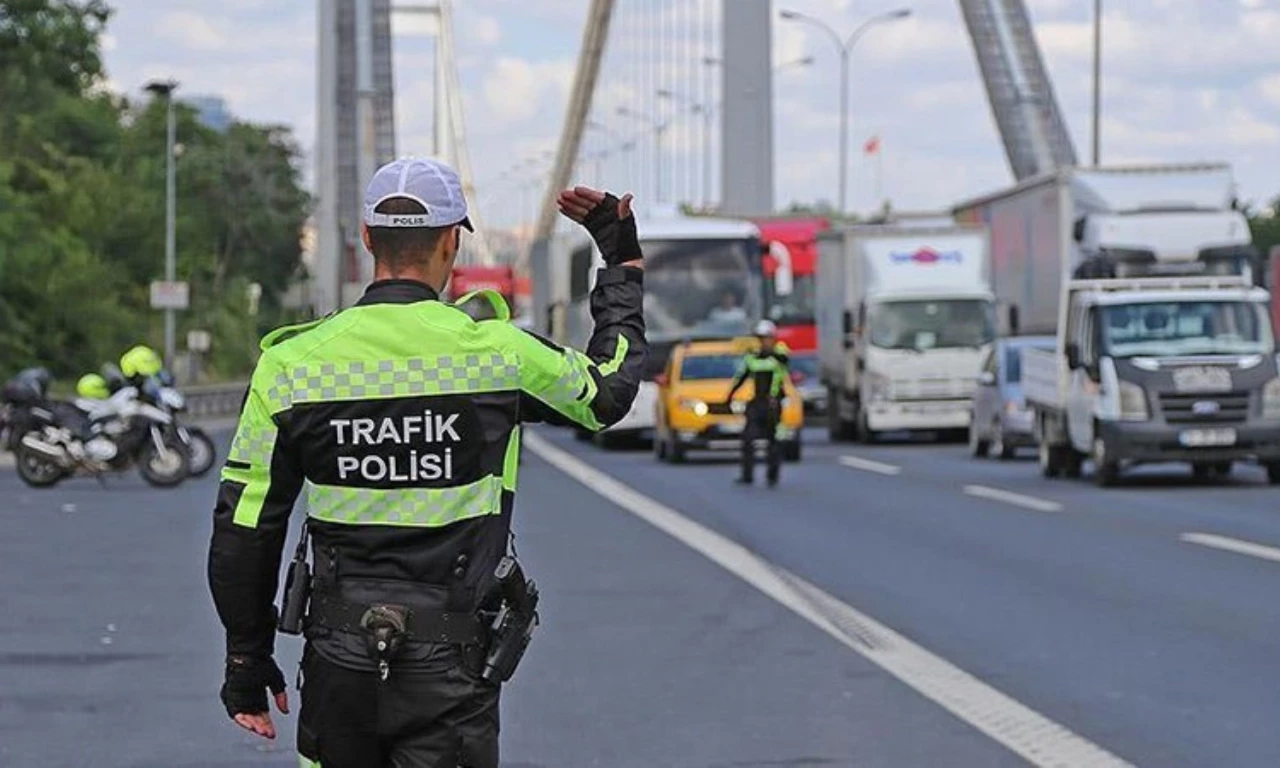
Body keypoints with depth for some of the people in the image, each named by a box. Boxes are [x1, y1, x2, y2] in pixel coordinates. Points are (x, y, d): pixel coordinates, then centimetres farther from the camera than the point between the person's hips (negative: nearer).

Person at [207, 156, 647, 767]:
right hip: (452, 670, -2)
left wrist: (247, 660, 13)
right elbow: (608, 391, 14)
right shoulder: (496, 353, -7)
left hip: (337, 663, 2)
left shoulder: (292, 362, -3)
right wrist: (624, 263, 27)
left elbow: (244, 531, 1)